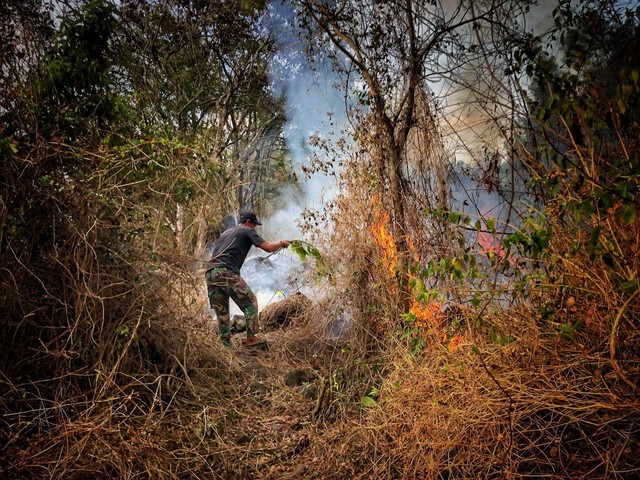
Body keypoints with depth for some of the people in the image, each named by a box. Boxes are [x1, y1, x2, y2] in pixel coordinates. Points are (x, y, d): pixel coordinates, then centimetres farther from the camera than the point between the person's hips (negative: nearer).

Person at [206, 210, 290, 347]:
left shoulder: (226, 232, 30)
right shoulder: (247, 231, 8)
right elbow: (269, 248, 2)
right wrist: (281, 243, 20)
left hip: (210, 273, 7)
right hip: (227, 273, -7)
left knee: (221, 313, 12)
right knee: (250, 302, 5)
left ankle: (225, 345, 12)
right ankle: (251, 338, 1)